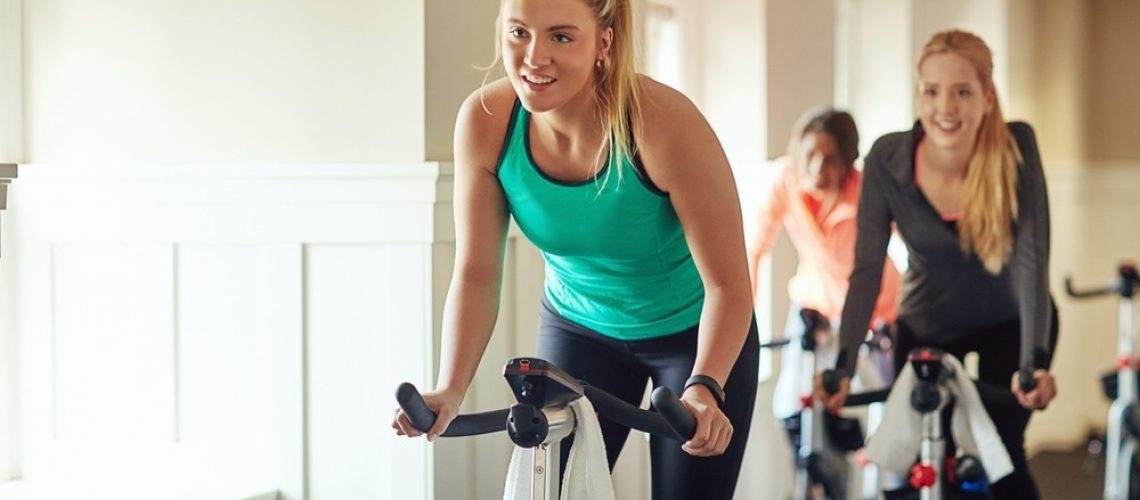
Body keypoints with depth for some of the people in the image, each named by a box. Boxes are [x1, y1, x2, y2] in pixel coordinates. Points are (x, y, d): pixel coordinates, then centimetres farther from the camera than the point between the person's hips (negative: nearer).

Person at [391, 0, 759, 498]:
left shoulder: (664, 122, -31)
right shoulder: (485, 120, -22)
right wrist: (449, 390, -28)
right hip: (580, 327, 3)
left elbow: (727, 283, -27)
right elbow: (476, 274, -16)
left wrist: (704, 387, -42)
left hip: (692, 331, -2)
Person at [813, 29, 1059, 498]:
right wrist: (842, 366, -30)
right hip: (927, 327, 2)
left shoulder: (1016, 147, -25)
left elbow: (1031, 258, -29)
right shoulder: (887, 160, -22)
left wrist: (1034, 363, -39)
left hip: (1008, 322, -1)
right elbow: (867, 271, -21)